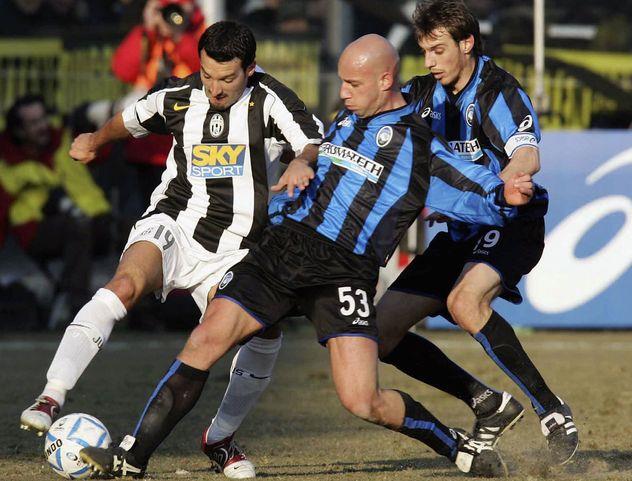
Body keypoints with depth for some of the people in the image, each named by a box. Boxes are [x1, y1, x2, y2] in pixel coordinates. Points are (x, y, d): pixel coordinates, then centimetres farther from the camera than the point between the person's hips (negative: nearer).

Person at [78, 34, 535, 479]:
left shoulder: (420, 148, -2)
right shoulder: (345, 120, 15)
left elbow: (476, 192, -7)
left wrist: (506, 196, -27)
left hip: (344, 275, -5)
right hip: (282, 248, 5)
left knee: (363, 402, -17)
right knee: (204, 341, -10)